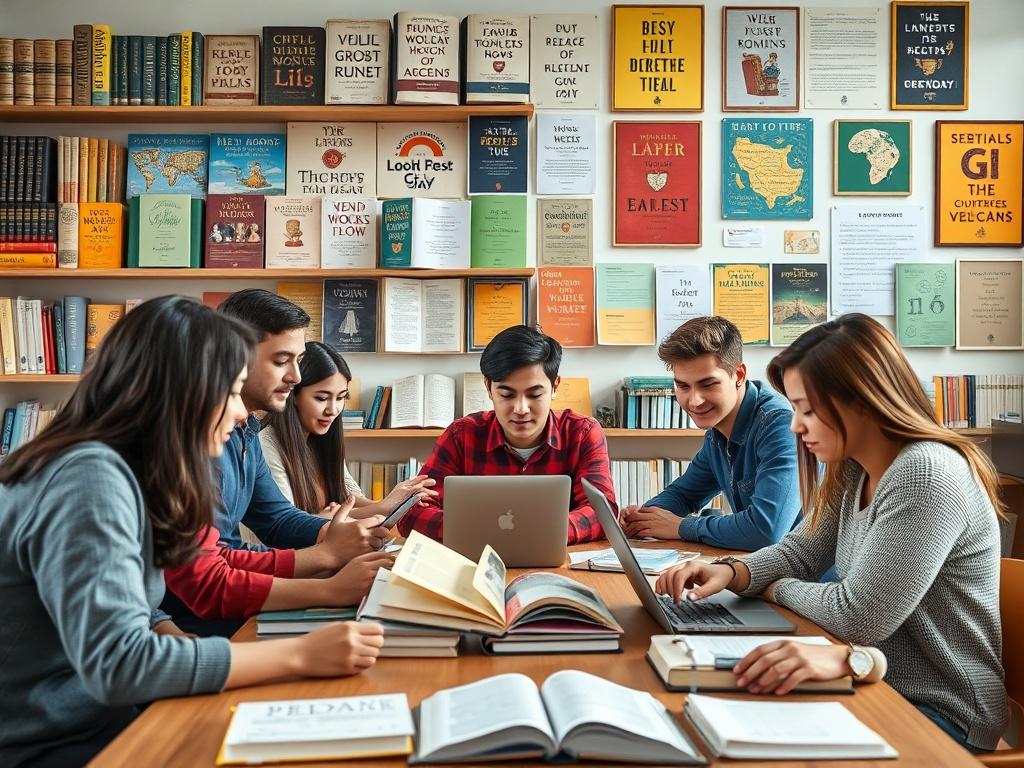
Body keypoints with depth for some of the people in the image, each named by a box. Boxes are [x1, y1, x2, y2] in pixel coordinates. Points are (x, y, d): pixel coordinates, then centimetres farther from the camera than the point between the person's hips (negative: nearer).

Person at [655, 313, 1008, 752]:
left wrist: (775, 589, -7)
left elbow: (858, 616, -26)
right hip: (882, 687, 8)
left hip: (939, 714, -8)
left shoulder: (926, 476, -25)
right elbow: (799, 552, 8)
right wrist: (731, 572, -13)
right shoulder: (852, 473, 5)